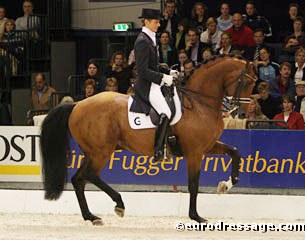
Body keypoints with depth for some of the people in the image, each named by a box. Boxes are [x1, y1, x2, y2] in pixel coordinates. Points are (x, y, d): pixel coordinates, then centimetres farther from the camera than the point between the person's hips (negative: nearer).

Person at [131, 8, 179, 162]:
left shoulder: (150, 39, 15)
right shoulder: (142, 41, -15)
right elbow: (143, 70, -21)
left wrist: (169, 72, 11)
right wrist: (163, 78, -20)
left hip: (155, 84, 11)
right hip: (146, 86, -11)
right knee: (165, 114, -21)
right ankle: (158, 151, -18)